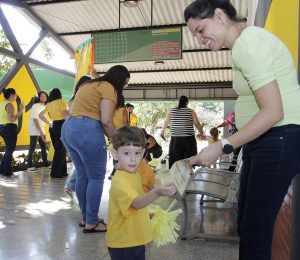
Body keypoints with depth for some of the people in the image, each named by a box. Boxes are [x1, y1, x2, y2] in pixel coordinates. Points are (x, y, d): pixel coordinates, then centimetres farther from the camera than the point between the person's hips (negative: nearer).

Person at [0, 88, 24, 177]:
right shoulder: (9, 105, -14)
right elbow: (12, 118, -23)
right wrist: (21, 111, -22)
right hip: (10, 128, -9)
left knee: (8, 149, 19)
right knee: (10, 150, 0)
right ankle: (7, 171, 5)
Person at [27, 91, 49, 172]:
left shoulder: (44, 107, 10)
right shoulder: (35, 106, -12)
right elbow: (35, 119, -18)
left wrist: (42, 131, 11)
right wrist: (40, 131, -21)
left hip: (42, 131, 8)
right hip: (35, 131, -8)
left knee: (44, 148, 10)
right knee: (32, 148, -4)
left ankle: (46, 164, 19)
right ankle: (30, 166, 2)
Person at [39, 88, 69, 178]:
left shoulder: (48, 104, 13)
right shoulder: (61, 101, -6)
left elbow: (40, 115, 17)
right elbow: (65, 115, -17)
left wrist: (49, 123, 15)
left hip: (53, 127, 7)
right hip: (61, 126, -7)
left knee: (58, 150, 13)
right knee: (61, 150, -2)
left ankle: (62, 172, 17)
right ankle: (55, 173, -3)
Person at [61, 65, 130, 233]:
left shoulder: (89, 85, 24)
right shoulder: (109, 88, -4)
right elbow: (106, 121, -15)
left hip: (68, 128, 10)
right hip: (87, 131, -9)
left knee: (82, 176, 16)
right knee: (96, 178, 1)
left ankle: (85, 218, 26)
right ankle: (91, 223, 8)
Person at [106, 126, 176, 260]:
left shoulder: (134, 175, 3)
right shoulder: (119, 181, -26)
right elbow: (136, 202, -42)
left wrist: (148, 213, 6)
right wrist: (156, 193, -56)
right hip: (122, 244, -8)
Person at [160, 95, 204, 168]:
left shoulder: (172, 111, 4)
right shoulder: (190, 111, -3)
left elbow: (166, 122, 14)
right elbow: (197, 124, -4)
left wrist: (162, 131, 30)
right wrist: (201, 132, 13)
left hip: (175, 139, 2)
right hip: (188, 139, -2)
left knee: (175, 160, 5)